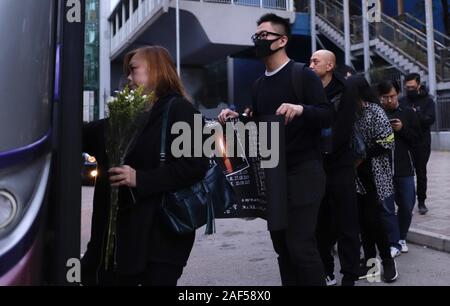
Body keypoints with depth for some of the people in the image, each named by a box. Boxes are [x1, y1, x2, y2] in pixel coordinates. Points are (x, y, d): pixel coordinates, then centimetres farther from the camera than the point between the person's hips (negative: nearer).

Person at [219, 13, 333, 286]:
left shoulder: (303, 74, -6)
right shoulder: (259, 84, 14)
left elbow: (327, 116, -14)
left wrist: (301, 109, -32)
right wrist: (237, 118, 2)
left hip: (304, 172, -7)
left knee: (300, 244, -8)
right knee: (281, 243, 13)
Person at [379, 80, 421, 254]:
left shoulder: (408, 113, 7)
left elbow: (417, 137, 4)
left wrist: (402, 128, -11)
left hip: (404, 168, 2)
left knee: (407, 205, 8)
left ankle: (401, 238, 28)